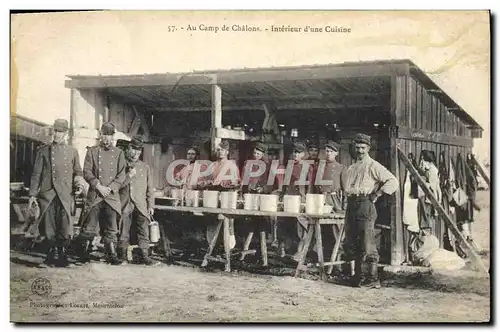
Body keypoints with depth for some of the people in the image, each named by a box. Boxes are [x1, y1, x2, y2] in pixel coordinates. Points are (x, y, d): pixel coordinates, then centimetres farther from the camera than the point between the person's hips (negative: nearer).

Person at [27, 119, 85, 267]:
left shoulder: (72, 152, 13)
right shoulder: (43, 151, 9)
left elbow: (78, 171, 20)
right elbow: (36, 174, 8)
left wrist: (79, 183, -1)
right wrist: (32, 194, 2)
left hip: (65, 195, 0)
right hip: (47, 194, 0)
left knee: (65, 226, -8)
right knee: (49, 227, 1)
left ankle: (62, 253, 7)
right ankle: (52, 253, 18)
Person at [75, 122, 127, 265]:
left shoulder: (119, 153, 11)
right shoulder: (92, 151, 8)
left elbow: (121, 175, 6)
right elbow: (87, 172, 1)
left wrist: (110, 188, -8)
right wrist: (99, 186, -11)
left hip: (112, 195, 1)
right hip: (94, 195, -1)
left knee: (111, 229, 2)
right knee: (89, 228, -1)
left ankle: (112, 255, 9)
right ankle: (83, 252, 18)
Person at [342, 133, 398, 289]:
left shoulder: (373, 166, -2)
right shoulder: (351, 168, 19)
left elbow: (393, 181, -10)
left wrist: (377, 194, -12)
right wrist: (349, 201, 14)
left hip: (365, 205, -8)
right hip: (351, 205, 8)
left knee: (367, 243, -9)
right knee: (351, 243, 8)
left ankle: (374, 279, -5)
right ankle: (357, 276, 18)